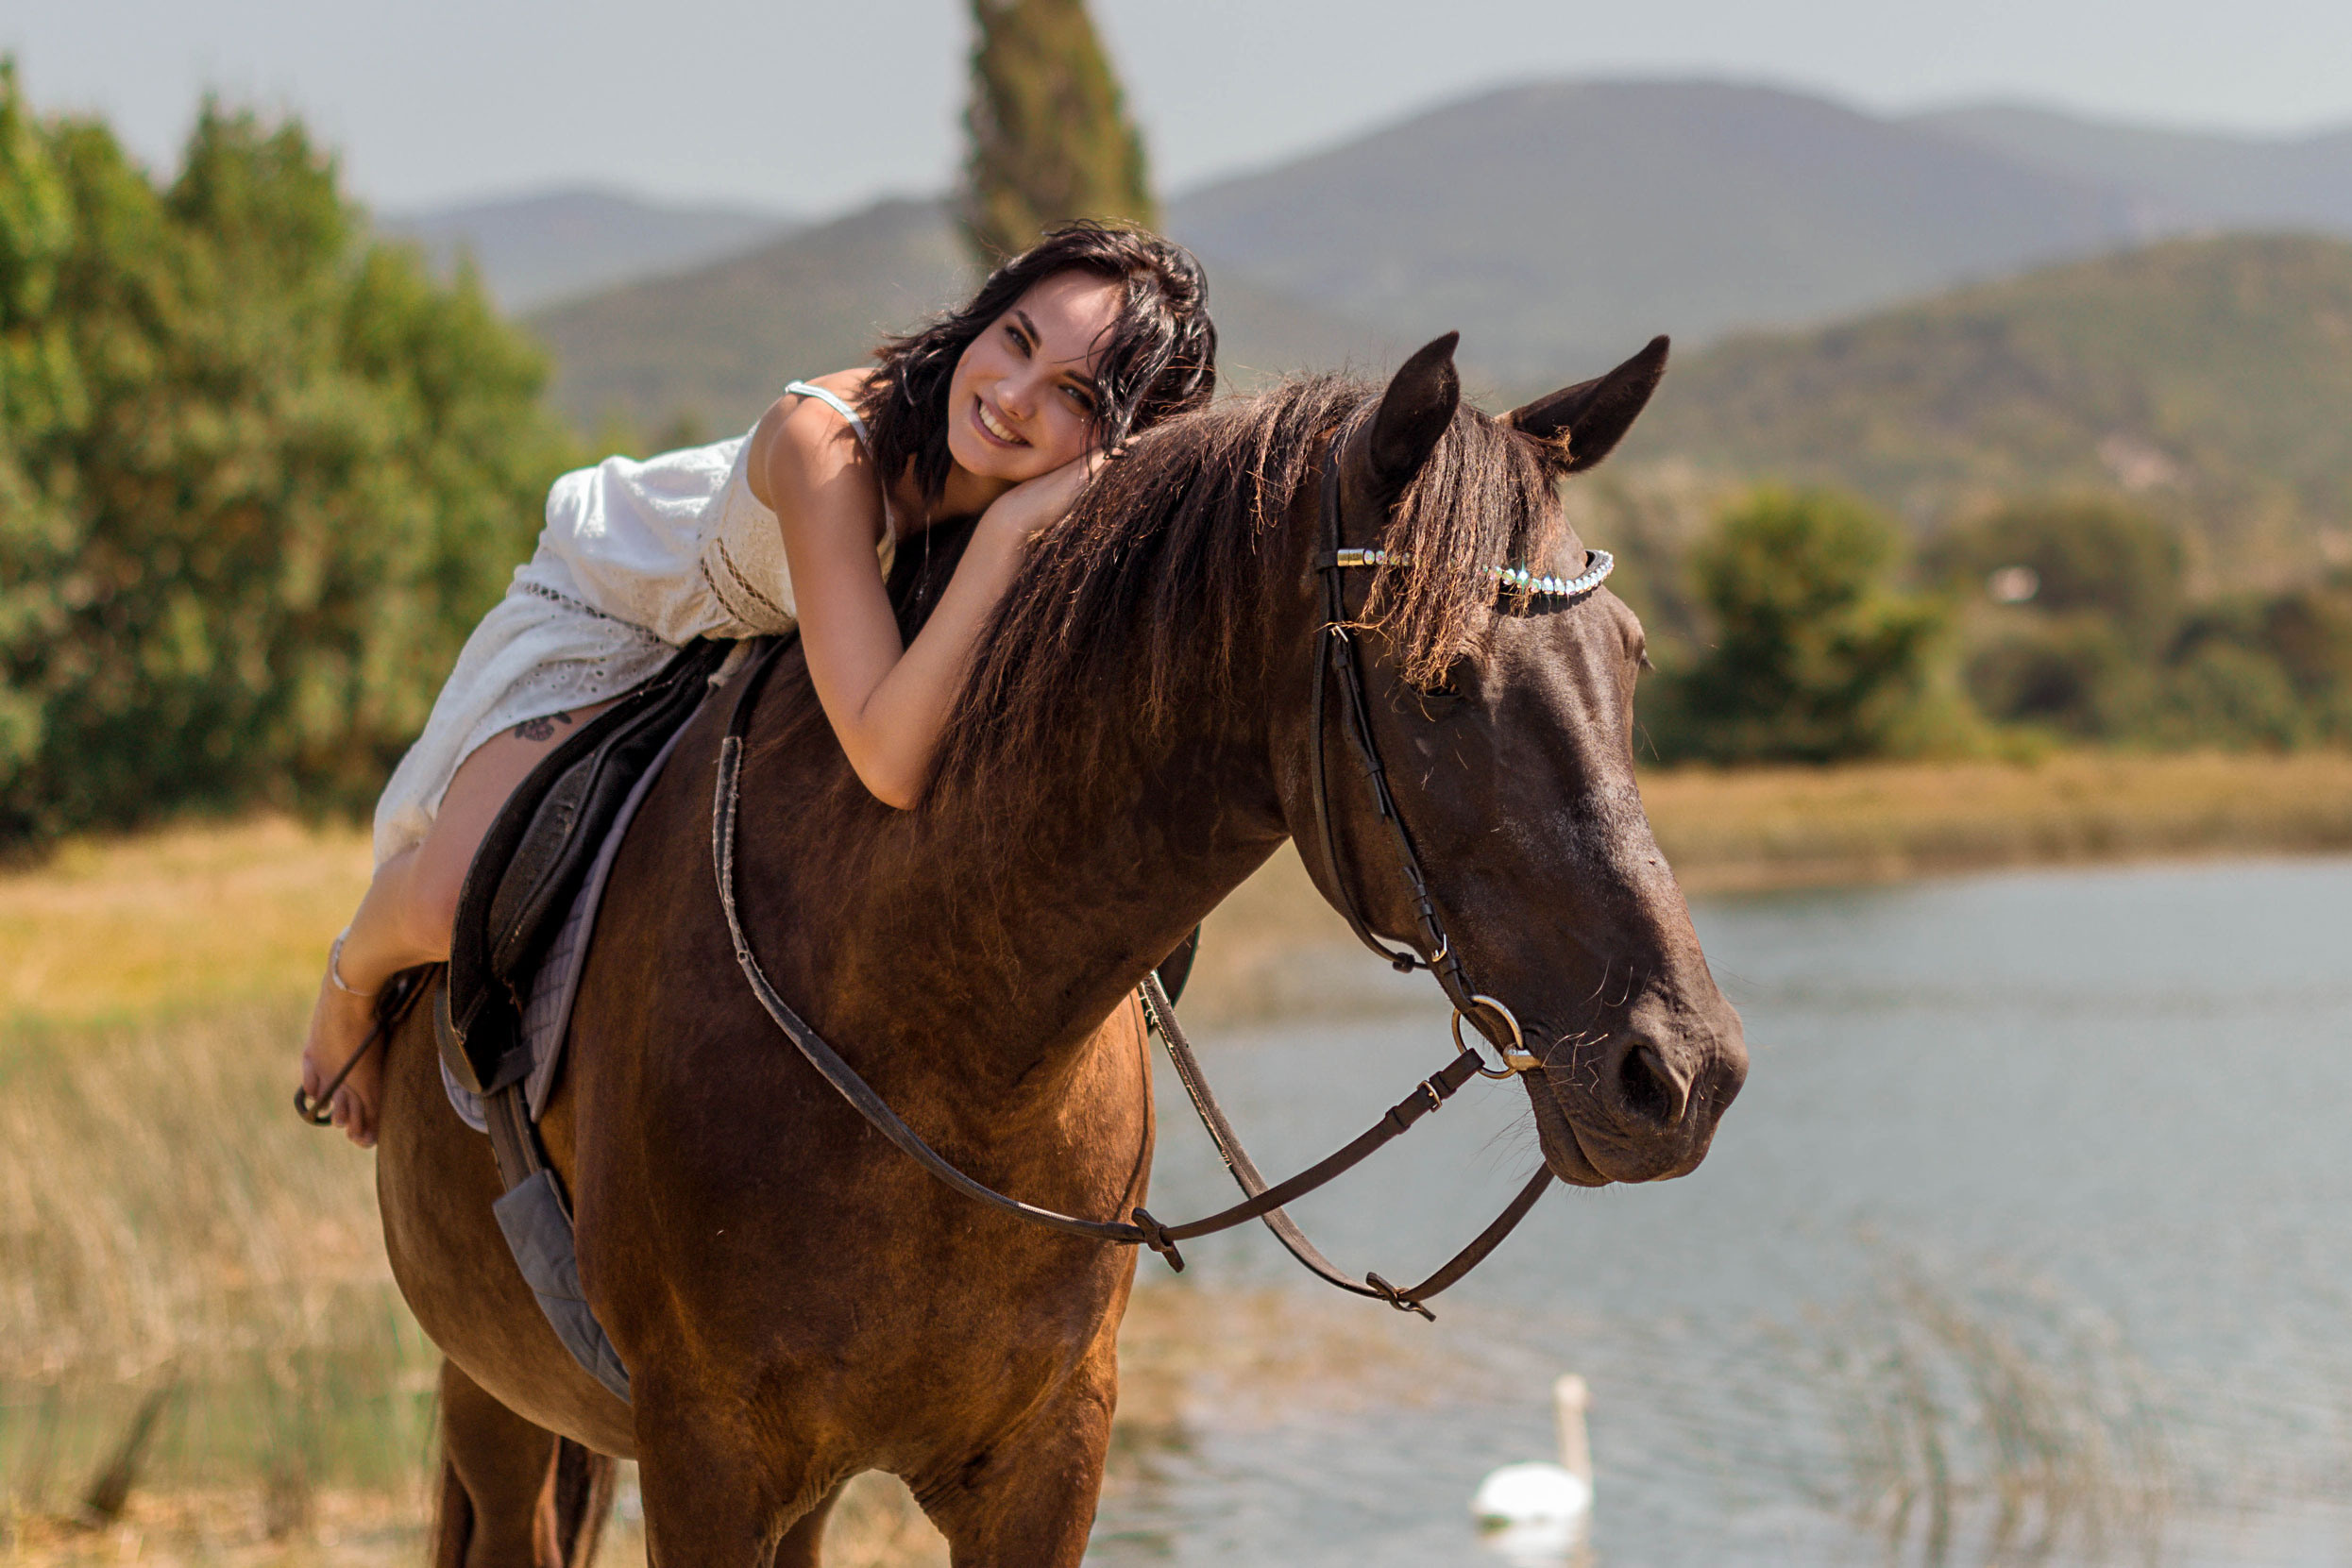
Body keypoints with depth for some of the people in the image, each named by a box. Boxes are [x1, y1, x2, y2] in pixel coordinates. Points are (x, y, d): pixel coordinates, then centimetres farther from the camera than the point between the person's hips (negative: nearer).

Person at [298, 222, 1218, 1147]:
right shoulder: (827, 439, -44)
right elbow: (890, 762, -54)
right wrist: (1007, 530, -57)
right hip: (611, 616, -6)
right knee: (459, 904, -23)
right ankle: (351, 985, 15)